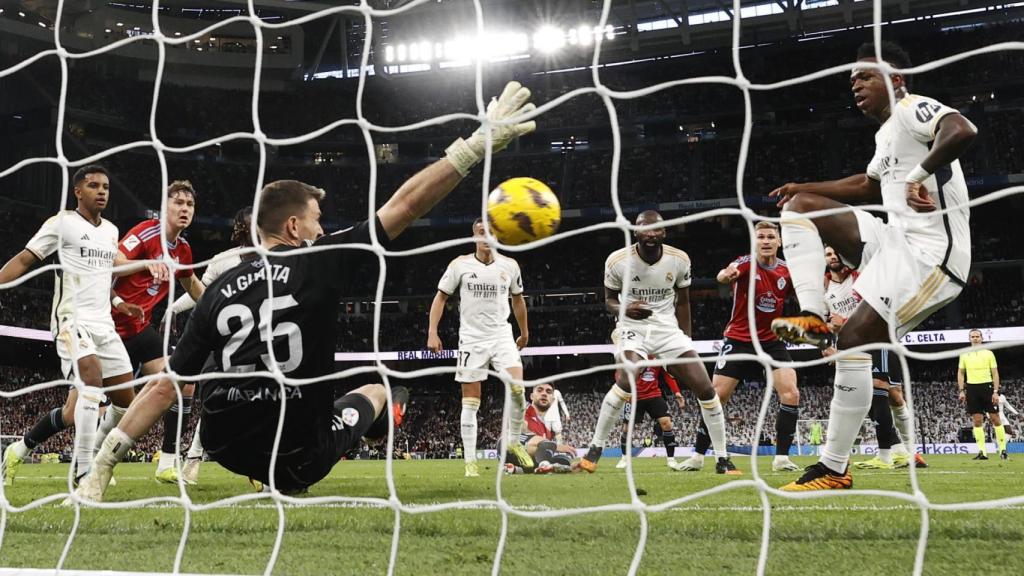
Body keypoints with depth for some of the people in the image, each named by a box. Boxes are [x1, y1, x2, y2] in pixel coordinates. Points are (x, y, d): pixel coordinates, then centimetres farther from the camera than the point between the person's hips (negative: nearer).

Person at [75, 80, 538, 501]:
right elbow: (407, 204, -8)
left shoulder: (219, 291, 2)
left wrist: (102, 467, 2)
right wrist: (480, 142, -3)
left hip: (226, 449, 3)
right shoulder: (319, 264, -9)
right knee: (376, 391, 28)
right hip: (296, 458, -3)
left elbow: (165, 386, -2)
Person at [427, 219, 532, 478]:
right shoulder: (460, 265, -2)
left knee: (518, 388, -19)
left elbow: (517, 298, 20)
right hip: (471, 338, -1)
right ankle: (470, 461, 4)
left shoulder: (509, 265, 4)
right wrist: (432, 333, -5)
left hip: (502, 336, 1)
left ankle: (513, 441, 3)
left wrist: (524, 332, 26)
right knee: (470, 403, -2)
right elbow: (441, 297, 3)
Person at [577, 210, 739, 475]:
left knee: (705, 388, -6)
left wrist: (687, 343, 9)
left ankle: (722, 459, 8)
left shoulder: (679, 260, -6)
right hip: (633, 328, -3)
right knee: (626, 381, -31)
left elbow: (682, 302, 9)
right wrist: (624, 309, -21)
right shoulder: (618, 261, -11)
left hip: (668, 329, 3)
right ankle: (594, 450, -15)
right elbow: (609, 299, 3)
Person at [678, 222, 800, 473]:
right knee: (717, 396, -4)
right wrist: (726, 274, -63)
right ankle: (698, 455, 11)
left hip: (772, 342, 3)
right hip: (739, 340, -3)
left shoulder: (787, 270, -1)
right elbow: (722, 276, -37)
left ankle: (782, 457, -3)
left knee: (790, 395, -13)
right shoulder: (746, 263, -14)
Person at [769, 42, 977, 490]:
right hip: (899, 240, 10)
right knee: (800, 206, 6)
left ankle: (834, 470, -12)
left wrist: (920, 175, -30)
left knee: (854, 339, -18)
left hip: (931, 254, -10)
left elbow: (963, 131, -32)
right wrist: (804, 187, 35)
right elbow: (868, 186, 39)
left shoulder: (914, 109, -9)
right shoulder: (887, 132, 19)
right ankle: (813, 318, -8)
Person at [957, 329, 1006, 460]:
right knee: (977, 420, -1)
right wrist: (961, 391, 3)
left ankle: (1002, 449, 4)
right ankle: (982, 452, 1)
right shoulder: (964, 355, 10)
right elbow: (960, 373, 13)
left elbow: (995, 373, 2)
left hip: (987, 386, -2)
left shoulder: (988, 353, 4)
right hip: (972, 388, 2)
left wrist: (996, 392, -7)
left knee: (995, 418, -2)